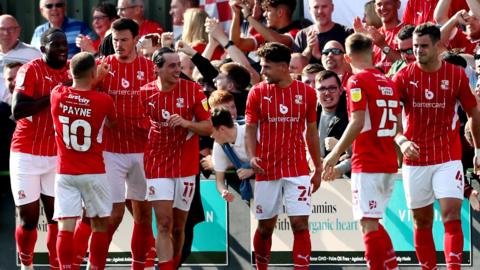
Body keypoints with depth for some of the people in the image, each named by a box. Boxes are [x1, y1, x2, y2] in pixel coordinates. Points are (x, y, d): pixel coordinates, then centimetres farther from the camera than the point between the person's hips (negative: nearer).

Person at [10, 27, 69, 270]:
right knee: (29, 218, 0)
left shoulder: (70, 72, 6)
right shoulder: (30, 71, -11)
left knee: (56, 216, -2)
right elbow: (17, 110, -22)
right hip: (27, 155, -4)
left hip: (57, 156, 4)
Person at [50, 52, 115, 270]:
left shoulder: (57, 95, -5)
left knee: (66, 227, -4)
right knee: (100, 225, 13)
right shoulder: (104, 101, -10)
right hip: (94, 173, -1)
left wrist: (93, 80, 22)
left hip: (65, 172, 1)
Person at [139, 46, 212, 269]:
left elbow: (208, 127, -4)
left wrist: (186, 123, -20)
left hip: (185, 167, 0)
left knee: (178, 227, 8)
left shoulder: (192, 90, -5)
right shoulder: (146, 92, -1)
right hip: (157, 167, 0)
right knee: (164, 225, -10)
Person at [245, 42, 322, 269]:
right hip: (266, 171, 0)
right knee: (265, 227, 8)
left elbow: (311, 132, 9)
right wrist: (252, 157, -16)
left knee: (300, 224, -9)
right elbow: (250, 129, 2)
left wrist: (318, 168, 11)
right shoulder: (257, 93, 0)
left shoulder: (306, 92, 2)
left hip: (297, 170, 0)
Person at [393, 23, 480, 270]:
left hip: (448, 158, -1)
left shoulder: (456, 75, -2)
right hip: (415, 158, 1)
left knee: (452, 215, -14)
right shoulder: (403, 76, -4)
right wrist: (401, 141, -29)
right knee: (422, 221, 7)